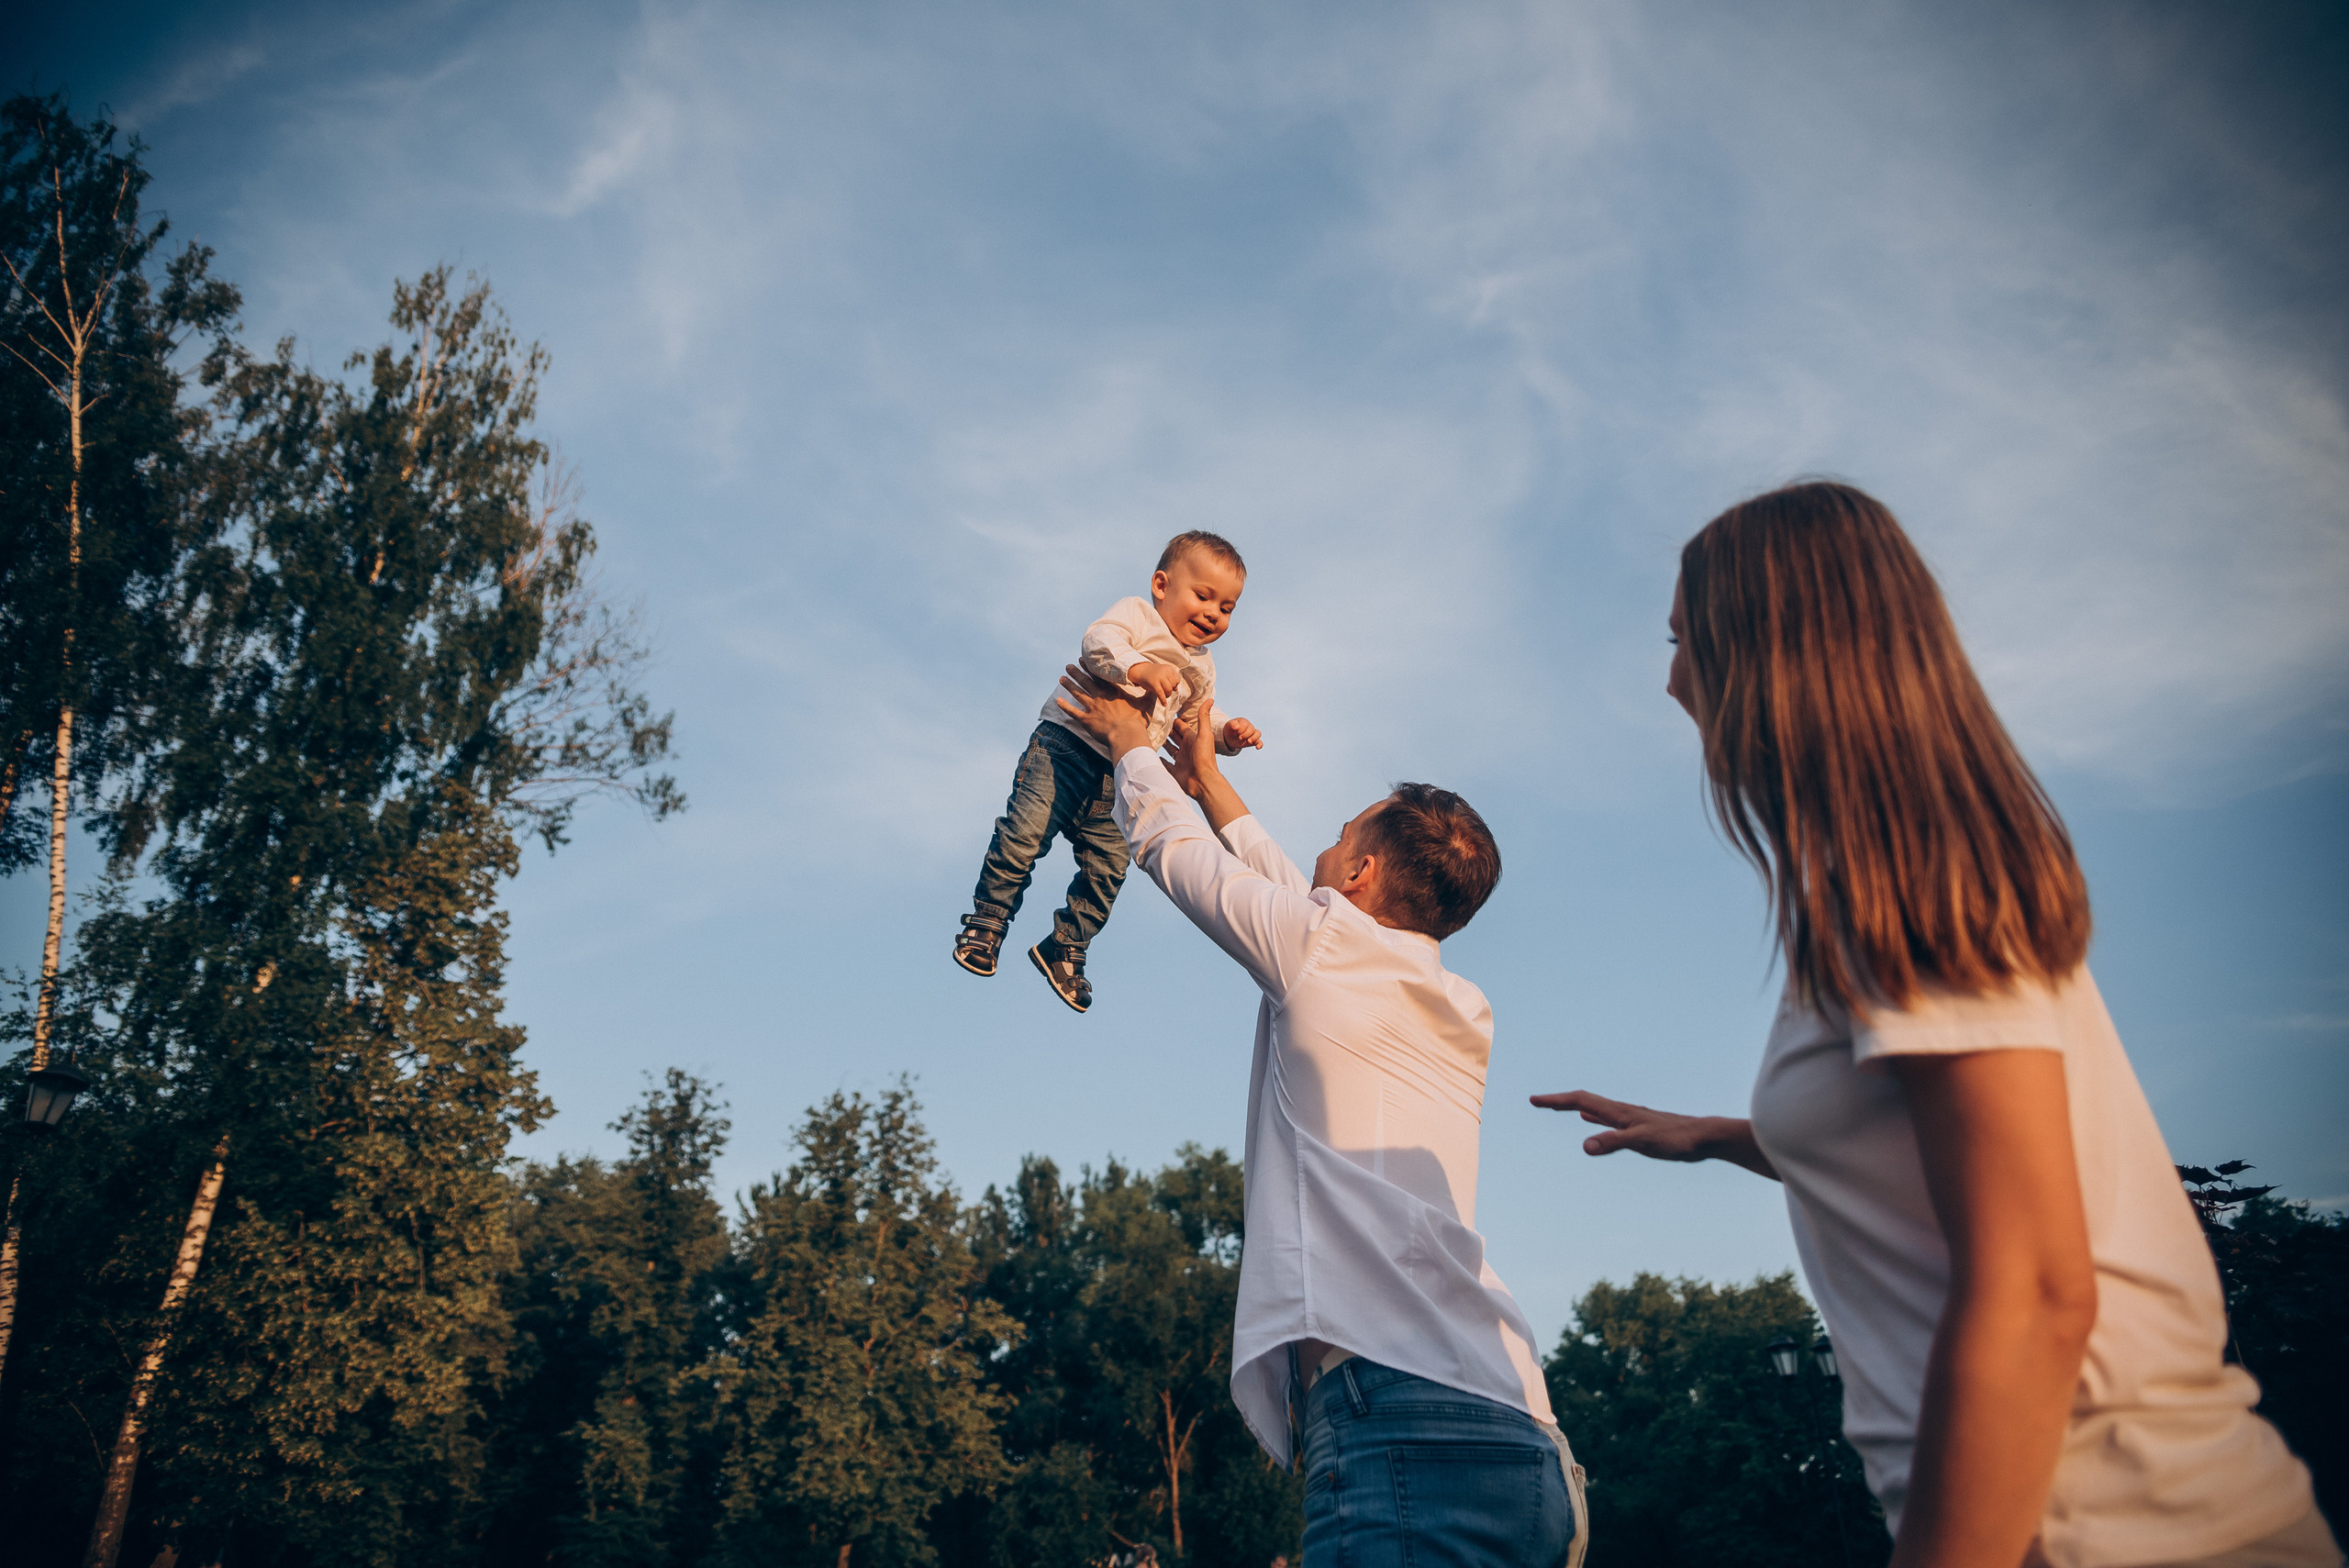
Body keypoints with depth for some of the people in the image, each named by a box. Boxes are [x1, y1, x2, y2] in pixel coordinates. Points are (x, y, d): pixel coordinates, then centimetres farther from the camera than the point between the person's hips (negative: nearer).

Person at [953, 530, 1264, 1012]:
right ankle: (987, 921, 8)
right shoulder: (1136, 614, -5)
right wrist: (1141, 668, -42)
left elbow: (1201, 714, 30)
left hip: (1120, 778, 6)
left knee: (1106, 869, 4)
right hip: (1067, 744, -6)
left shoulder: (1200, 668, 16)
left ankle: (1064, 950, 22)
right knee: (1024, 835, -13)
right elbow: (1098, 641, -25)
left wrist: (1228, 731, 8)